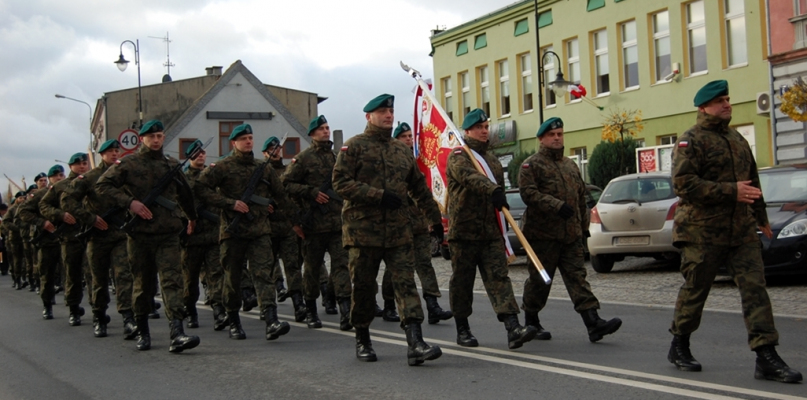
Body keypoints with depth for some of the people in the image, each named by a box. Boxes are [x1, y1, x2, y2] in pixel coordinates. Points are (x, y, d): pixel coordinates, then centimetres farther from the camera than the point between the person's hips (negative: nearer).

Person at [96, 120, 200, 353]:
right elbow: (102, 186, -5)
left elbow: (185, 194, 28)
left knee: (172, 280, -12)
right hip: (139, 234, -1)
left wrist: (192, 218, 40)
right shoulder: (128, 164, 2)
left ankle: (177, 335, -22)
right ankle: (142, 332, 24)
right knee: (143, 285, 8)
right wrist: (130, 202, -16)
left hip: (168, 235, 1)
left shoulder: (171, 166, 13)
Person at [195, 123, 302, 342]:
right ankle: (234, 322, 22)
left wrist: (295, 220, 23)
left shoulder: (264, 169, 13)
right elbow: (200, 188, -7)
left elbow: (281, 196, 21)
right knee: (233, 278, 7)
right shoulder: (223, 167, 0)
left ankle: (272, 321, -22)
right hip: (233, 231, -2)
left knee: (264, 273, -11)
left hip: (260, 230, 2)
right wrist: (230, 203, -13)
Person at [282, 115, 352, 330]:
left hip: (338, 222, 3)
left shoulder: (337, 156, 15)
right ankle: (310, 311, 21)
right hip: (314, 222, -3)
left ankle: (346, 311, -14)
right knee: (312, 267, 7)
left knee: (341, 264, -7)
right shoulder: (303, 158, 0)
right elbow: (287, 184, -4)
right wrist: (312, 192, -13)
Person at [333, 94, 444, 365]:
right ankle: (362, 340, 23)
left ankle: (415, 345, -14)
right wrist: (379, 195, -17)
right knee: (363, 287, 5)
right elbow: (341, 182, -11)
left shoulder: (403, 150, 16)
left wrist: (435, 219, 21)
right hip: (363, 229, -3)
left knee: (406, 282, -8)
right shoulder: (354, 146, 0)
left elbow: (419, 188, 22)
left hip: (398, 230, 4)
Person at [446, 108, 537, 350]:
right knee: (462, 282, 4)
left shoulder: (492, 159, 18)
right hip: (463, 231, -5)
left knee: (499, 277, -7)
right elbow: (469, 176, -28)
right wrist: (492, 190, -46)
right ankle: (462, 330, 17)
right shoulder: (458, 157, -6)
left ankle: (513, 329, -17)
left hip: (491, 233, 5)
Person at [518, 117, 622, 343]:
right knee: (539, 280, 4)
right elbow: (528, 193, -16)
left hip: (571, 235, 5)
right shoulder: (531, 165, -2)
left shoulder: (570, 165, 19)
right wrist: (557, 205, -24)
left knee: (577, 277, -2)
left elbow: (581, 198, 23)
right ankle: (531, 322, 19)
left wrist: (584, 226, 21)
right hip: (543, 233, -5)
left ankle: (593, 323, -10)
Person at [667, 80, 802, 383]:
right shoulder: (690, 141, -7)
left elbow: (752, 182, 27)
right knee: (694, 289, 4)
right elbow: (683, 183, -19)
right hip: (702, 231, -6)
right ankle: (679, 348, 23)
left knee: (755, 287, -3)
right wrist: (731, 191, -21)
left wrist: (761, 218, 30)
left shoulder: (737, 139, 17)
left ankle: (766, 358, -4)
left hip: (742, 230, 6)